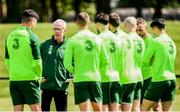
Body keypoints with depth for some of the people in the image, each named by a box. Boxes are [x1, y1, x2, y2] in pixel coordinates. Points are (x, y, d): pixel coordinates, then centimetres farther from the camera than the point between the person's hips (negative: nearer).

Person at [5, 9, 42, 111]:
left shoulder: (10, 36, 7)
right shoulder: (32, 37, -10)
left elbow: (7, 60, 12)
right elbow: (37, 61, -10)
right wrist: (39, 76, 5)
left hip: (14, 80, 5)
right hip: (29, 79, -5)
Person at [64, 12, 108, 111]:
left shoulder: (72, 40, -6)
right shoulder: (97, 39, 2)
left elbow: (67, 63, -10)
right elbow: (105, 61, 4)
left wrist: (75, 72, 8)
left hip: (80, 79, -3)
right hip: (95, 78, 3)